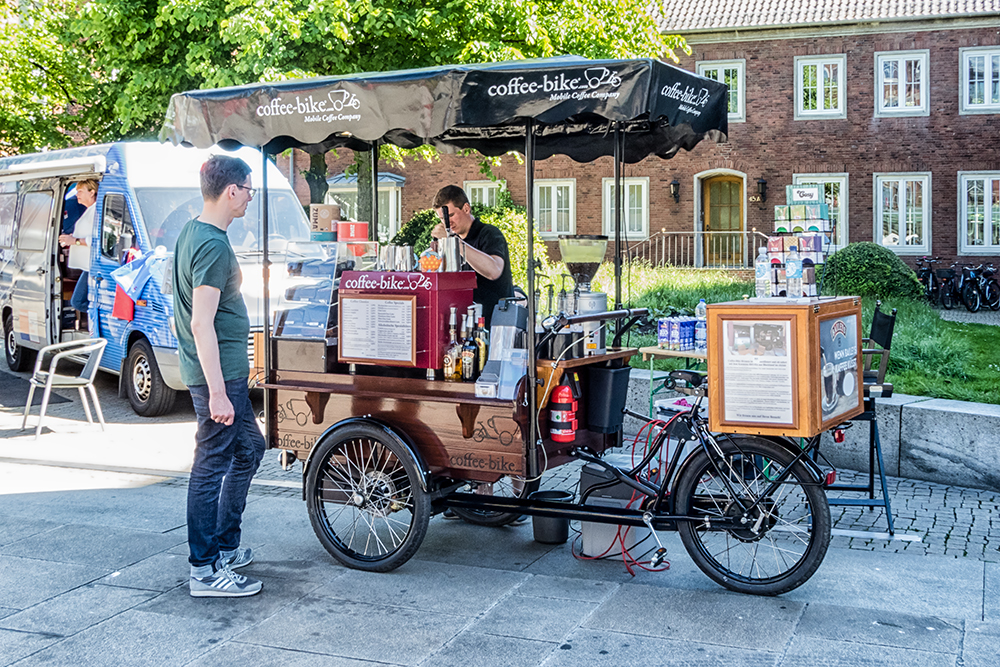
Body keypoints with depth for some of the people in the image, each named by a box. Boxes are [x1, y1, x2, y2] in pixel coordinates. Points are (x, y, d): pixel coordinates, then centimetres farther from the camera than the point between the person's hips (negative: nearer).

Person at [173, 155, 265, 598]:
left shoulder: (193, 233, 12)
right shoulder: (214, 246, -20)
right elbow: (202, 323, -25)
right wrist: (218, 393, -25)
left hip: (225, 370, 11)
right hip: (218, 374, -11)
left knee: (249, 448, 20)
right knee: (212, 466, -4)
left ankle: (225, 546, 29)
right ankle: (205, 571, 5)